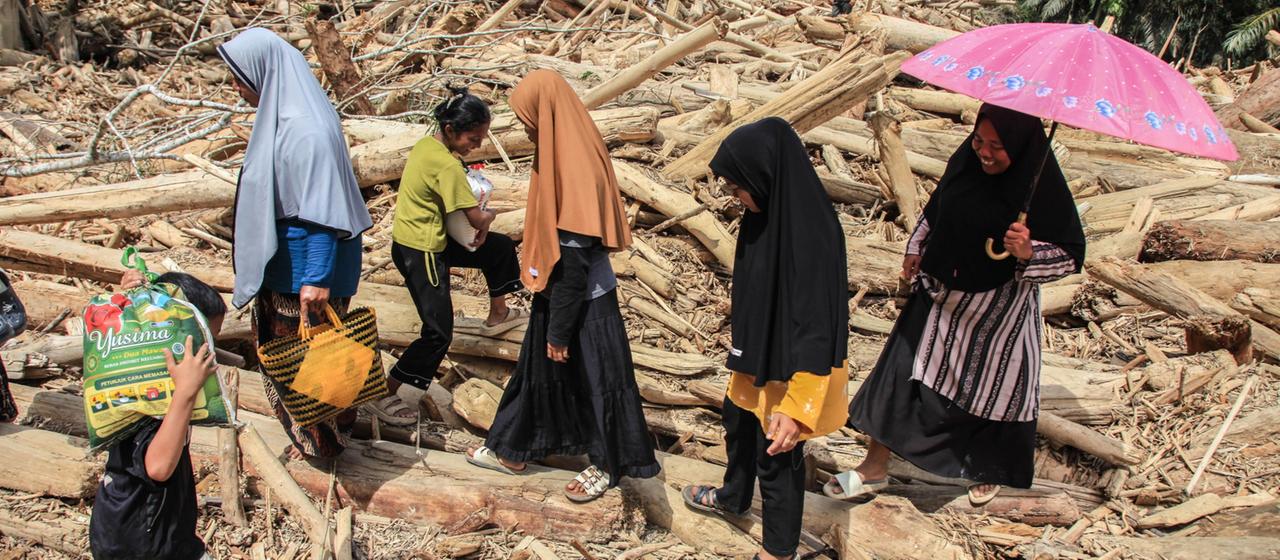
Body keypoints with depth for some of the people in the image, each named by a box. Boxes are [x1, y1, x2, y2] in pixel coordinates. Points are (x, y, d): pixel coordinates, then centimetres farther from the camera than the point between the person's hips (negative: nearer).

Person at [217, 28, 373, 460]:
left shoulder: (307, 130, -24)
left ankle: (321, 441, 23)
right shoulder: (279, 116, 6)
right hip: (280, 260, 10)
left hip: (304, 265, -10)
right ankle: (306, 434, 35)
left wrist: (317, 278, -27)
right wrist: (251, 255, 24)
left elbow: (323, 210, -26)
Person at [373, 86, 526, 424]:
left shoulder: (426, 144, 2)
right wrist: (489, 215, 2)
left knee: (500, 247, 22)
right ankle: (386, 397, 0)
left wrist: (478, 222, -4)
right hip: (419, 252, -10)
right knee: (439, 333, -7)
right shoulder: (447, 165, -26)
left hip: (431, 239, 10)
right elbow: (476, 218, -22)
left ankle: (498, 314, 43)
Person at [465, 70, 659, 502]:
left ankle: (608, 465, 28)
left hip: (584, 304, -9)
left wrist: (560, 331, -18)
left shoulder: (576, 171, -28)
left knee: (593, 380, 9)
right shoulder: (565, 152, 1)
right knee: (539, 370, 21)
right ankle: (512, 449, 38)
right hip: (557, 294, 9)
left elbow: (574, 264, -25)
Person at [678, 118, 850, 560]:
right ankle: (734, 497, 57)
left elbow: (816, 325, -31)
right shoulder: (769, 210, -7)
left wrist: (797, 409, -30)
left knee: (776, 457, 11)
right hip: (759, 353, 9)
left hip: (790, 369, -9)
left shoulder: (810, 234, -34)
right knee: (738, 423, 30)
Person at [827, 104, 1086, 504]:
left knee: (992, 387, 13)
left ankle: (990, 470, 42)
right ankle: (875, 469, 20)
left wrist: (1028, 252, -33)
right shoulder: (966, 160, -7)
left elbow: (1071, 256, -16)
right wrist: (916, 247, 9)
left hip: (997, 311, -4)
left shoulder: (1043, 188, -21)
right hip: (940, 293, 5)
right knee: (900, 370, 6)